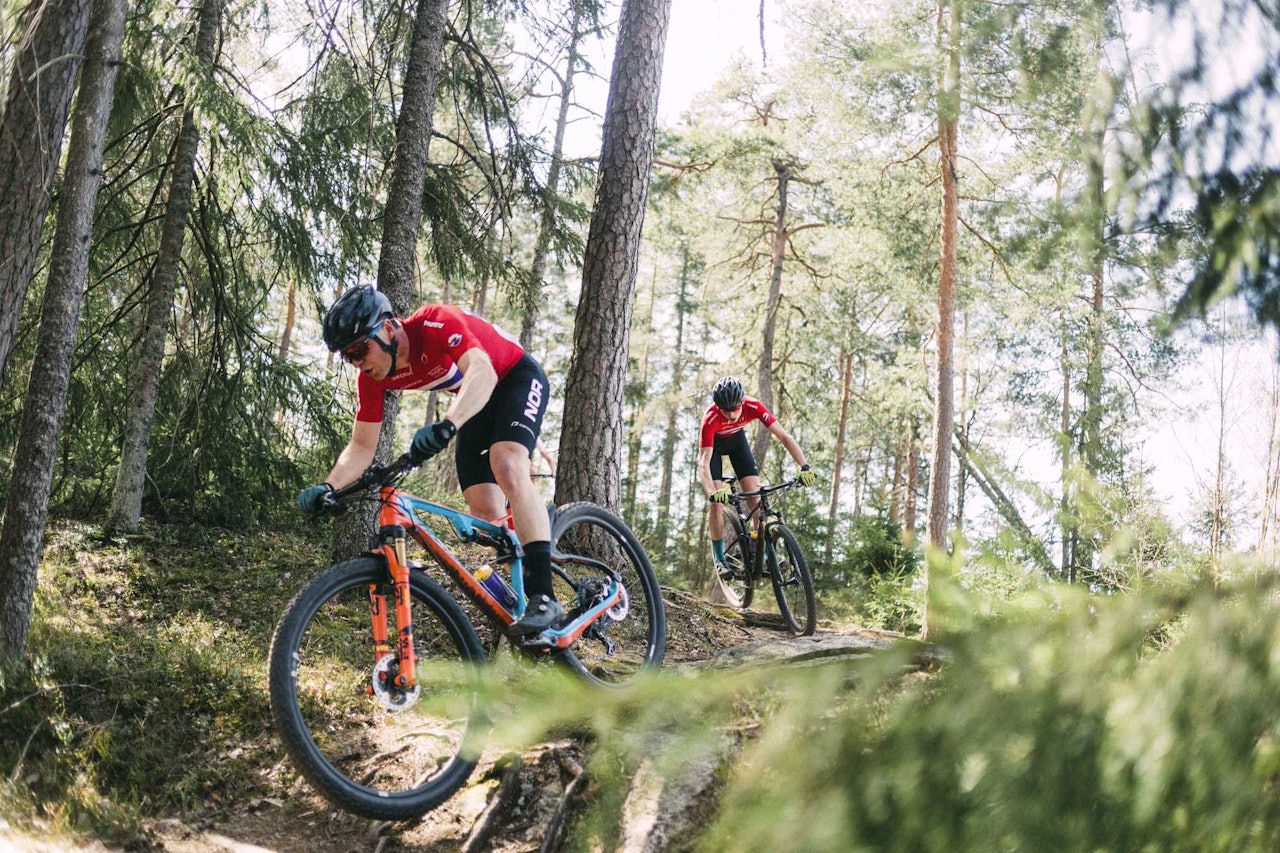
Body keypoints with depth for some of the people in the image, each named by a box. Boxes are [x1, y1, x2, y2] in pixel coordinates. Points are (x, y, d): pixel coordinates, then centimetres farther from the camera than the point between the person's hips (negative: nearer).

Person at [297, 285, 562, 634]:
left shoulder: (437, 322, -33)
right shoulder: (373, 377, -13)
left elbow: (482, 373, -49)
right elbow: (361, 446, -8)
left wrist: (445, 426, -64)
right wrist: (327, 487, -26)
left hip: (517, 378, -7)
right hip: (477, 403, 8)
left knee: (506, 467, -31)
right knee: (484, 511, -5)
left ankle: (544, 597, -34)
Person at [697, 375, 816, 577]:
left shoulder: (753, 407, -34)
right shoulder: (711, 418, -39)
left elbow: (784, 436, -32)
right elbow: (703, 462, -42)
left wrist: (804, 467, -44)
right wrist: (712, 493, -59)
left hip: (737, 439, 3)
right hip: (713, 443, -2)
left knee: (756, 498, -9)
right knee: (716, 503, -14)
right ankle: (719, 558, 0)